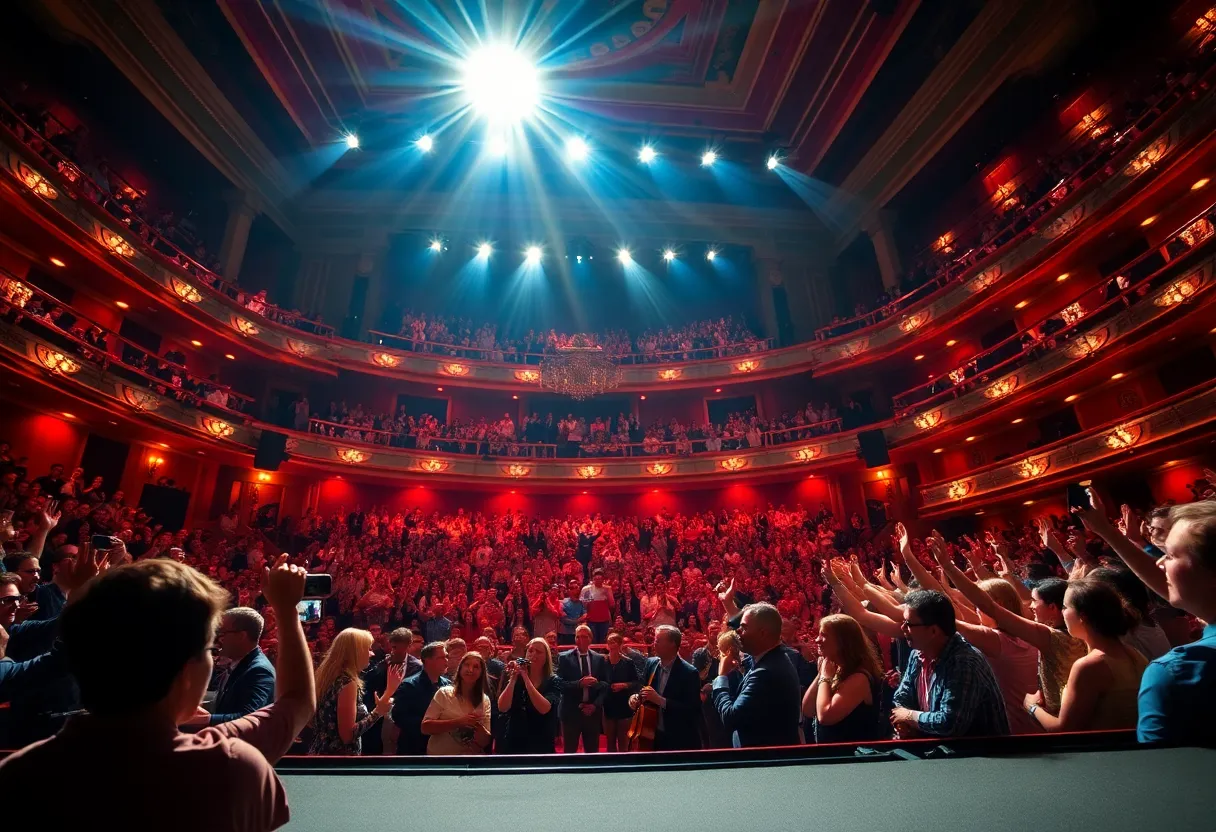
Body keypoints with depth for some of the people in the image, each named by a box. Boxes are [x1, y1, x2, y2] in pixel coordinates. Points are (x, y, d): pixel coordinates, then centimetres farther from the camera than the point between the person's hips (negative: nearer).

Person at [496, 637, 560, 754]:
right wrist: (513, 678, -20)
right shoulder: (515, 678, 0)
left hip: (541, 745, -2)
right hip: (513, 742, 2)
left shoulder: (552, 681, -7)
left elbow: (544, 709, -23)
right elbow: (502, 708, -12)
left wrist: (526, 678, -23)